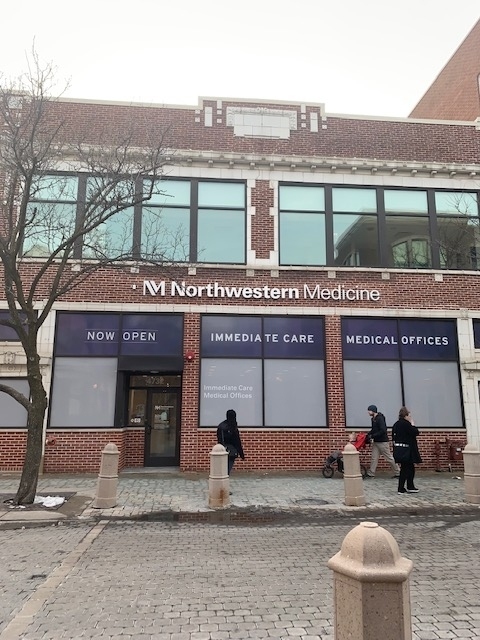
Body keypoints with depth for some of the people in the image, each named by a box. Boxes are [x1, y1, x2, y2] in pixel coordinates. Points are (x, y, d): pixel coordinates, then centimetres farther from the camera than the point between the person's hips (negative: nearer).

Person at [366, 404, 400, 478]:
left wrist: (373, 436, -24)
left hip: (382, 441, -9)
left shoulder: (380, 418, -19)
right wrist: (368, 434, 5)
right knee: (374, 458, 7)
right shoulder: (373, 419, 9)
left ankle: (397, 472, 15)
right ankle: (371, 474, 9)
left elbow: (383, 430, -26)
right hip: (375, 441, 9)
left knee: (389, 458, 2)